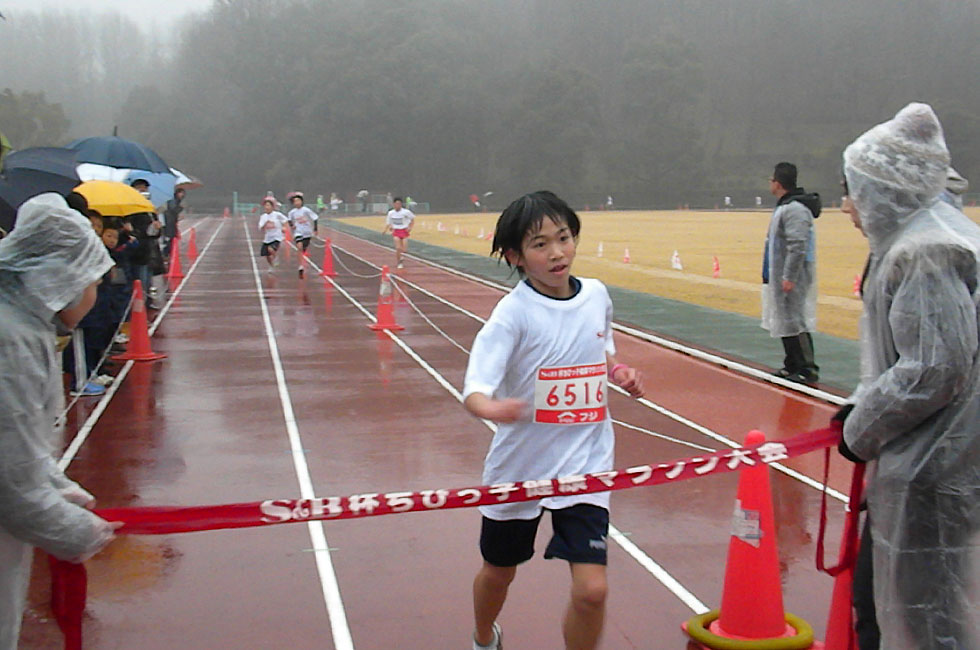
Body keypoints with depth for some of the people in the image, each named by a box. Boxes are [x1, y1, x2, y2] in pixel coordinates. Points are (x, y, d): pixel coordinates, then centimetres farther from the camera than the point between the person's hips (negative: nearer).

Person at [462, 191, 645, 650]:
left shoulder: (597, 295, -2)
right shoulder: (514, 312, -17)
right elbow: (475, 389, -28)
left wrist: (620, 372, -2)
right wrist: (489, 406, -50)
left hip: (585, 464, 2)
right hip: (521, 465, -2)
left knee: (591, 590, -10)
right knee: (499, 571, 19)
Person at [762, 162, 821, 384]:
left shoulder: (795, 209, -18)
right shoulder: (784, 207, 15)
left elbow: (798, 246, -24)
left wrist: (789, 277, -24)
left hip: (792, 278, -11)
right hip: (780, 277, 11)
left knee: (795, 322, -7)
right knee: (785, 322, 15)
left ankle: (808, 369, -2)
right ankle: (792, 365, 24)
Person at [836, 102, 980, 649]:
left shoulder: (925, 254, -20)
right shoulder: (914, 240, 11)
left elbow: (936, 370, -24)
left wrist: (863, 428, -12)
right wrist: (864, 406, 11)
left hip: (930, 472, -10)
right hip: (917, 463, 10)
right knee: (877, 588, 22)